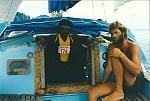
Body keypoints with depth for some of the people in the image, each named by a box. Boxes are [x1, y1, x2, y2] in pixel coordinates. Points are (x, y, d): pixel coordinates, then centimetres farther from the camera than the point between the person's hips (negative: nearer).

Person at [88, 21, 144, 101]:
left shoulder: (132, 46, -11)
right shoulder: (111, 46, 6)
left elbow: (136, 71, -25)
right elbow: (109, 67, 4)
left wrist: (121, 55, -31)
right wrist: (103, 84, -2)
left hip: (135, 82, -5)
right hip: (119, 82, 5)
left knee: (115, 57, -27)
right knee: (92, 93, -17)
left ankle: (119, 92, -22)